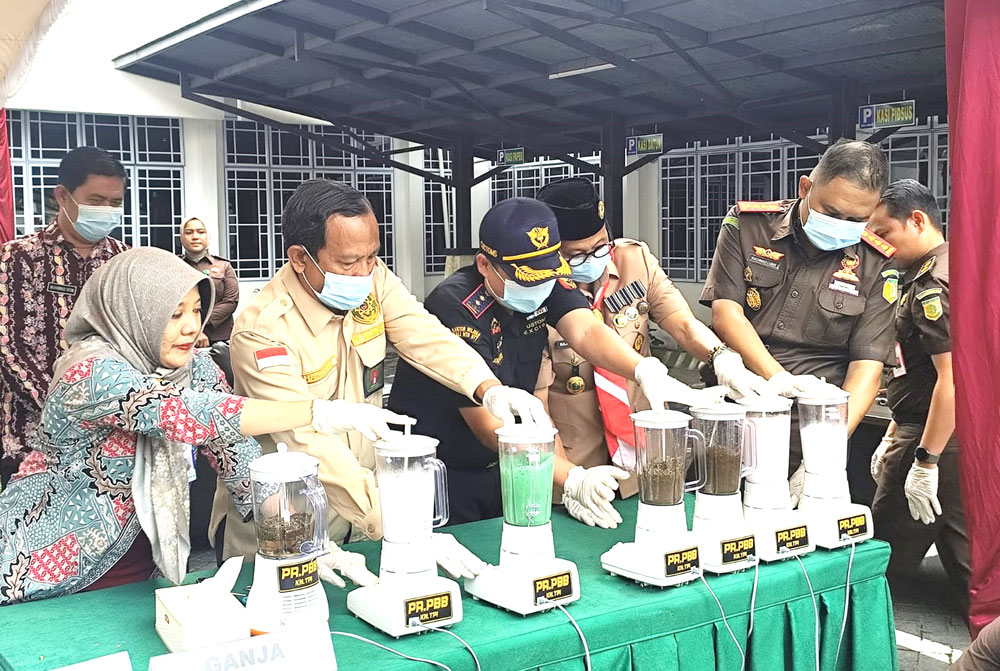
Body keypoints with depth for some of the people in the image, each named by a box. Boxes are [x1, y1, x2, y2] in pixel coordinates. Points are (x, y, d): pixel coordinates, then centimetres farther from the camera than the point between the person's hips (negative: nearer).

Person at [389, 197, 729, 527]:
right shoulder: (457, 310, -27)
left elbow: (585, 331, -23)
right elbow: (489, 427, -29)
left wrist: (647, 372, -43)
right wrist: (572, 479, -36)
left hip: (501, 469, 6)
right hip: (440, 478, -6)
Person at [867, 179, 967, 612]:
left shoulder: (935, 284, -17)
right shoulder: (923, 277, 17)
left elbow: (953, 377, -24)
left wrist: (925, 460, -22)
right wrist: (892, 438, 23)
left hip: (934, 443, -11)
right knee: (965, 556, 13)